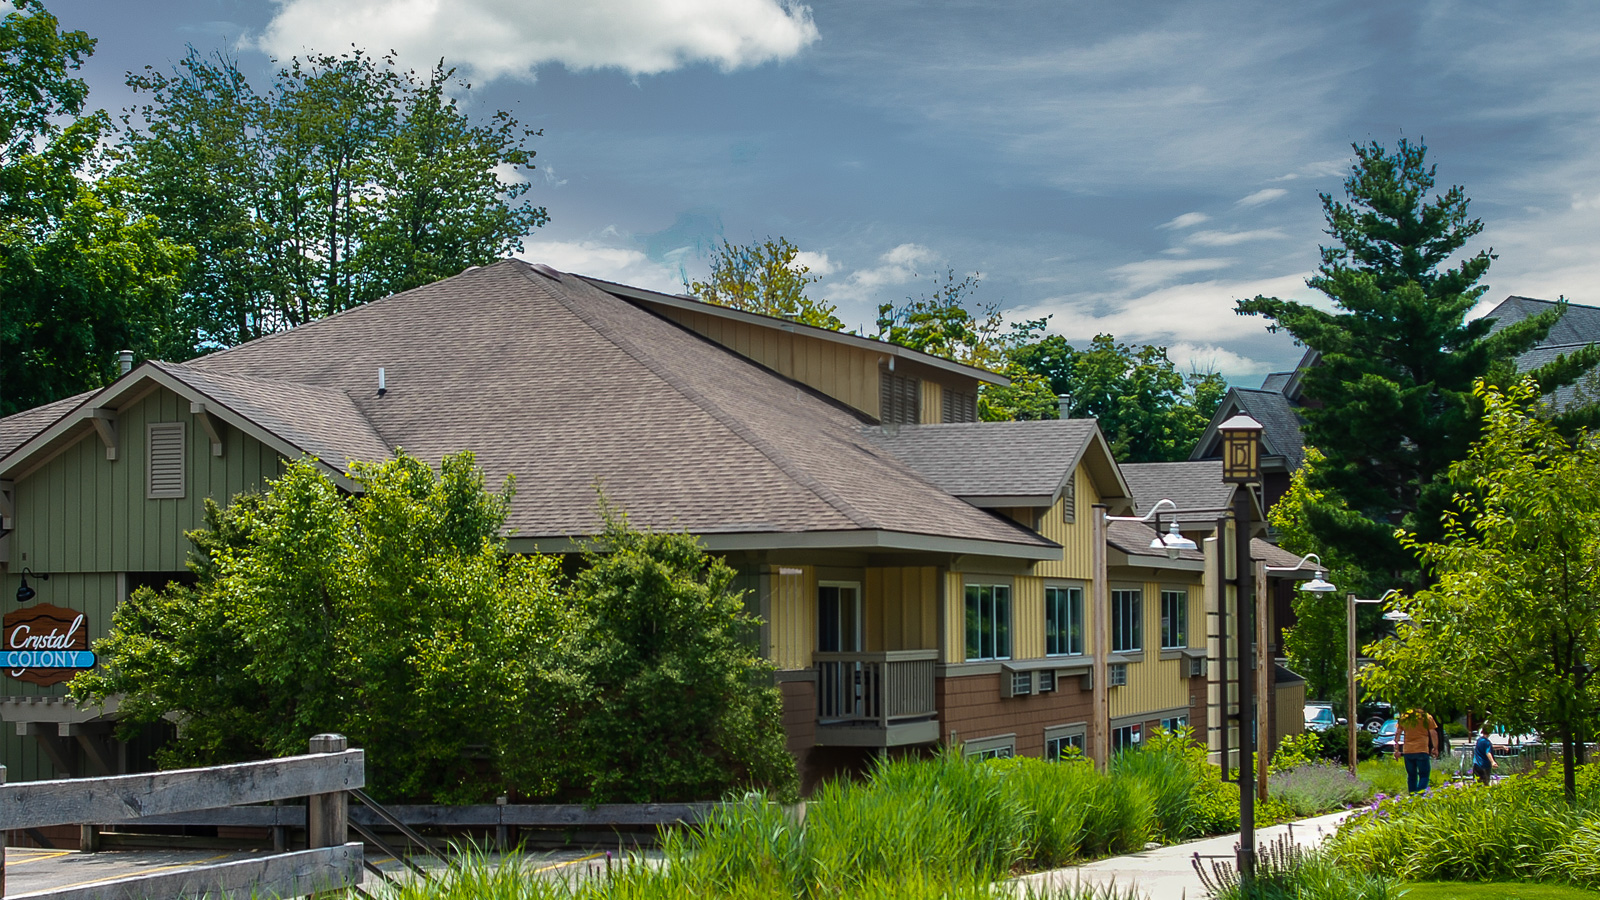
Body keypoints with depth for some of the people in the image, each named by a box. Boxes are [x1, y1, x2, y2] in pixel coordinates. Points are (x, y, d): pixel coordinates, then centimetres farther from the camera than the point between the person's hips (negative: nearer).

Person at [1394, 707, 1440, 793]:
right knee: (1424, 776, 0)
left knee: (1411, 776, 14)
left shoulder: (1403, 717, 7)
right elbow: (1433, 733, -2)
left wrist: (1397, 749, 11)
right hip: (1422, 750, -3)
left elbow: (1398, 734, 8)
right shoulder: (1426, 717, -1)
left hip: (1407, 751, 3)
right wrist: (1435, 748, 5)